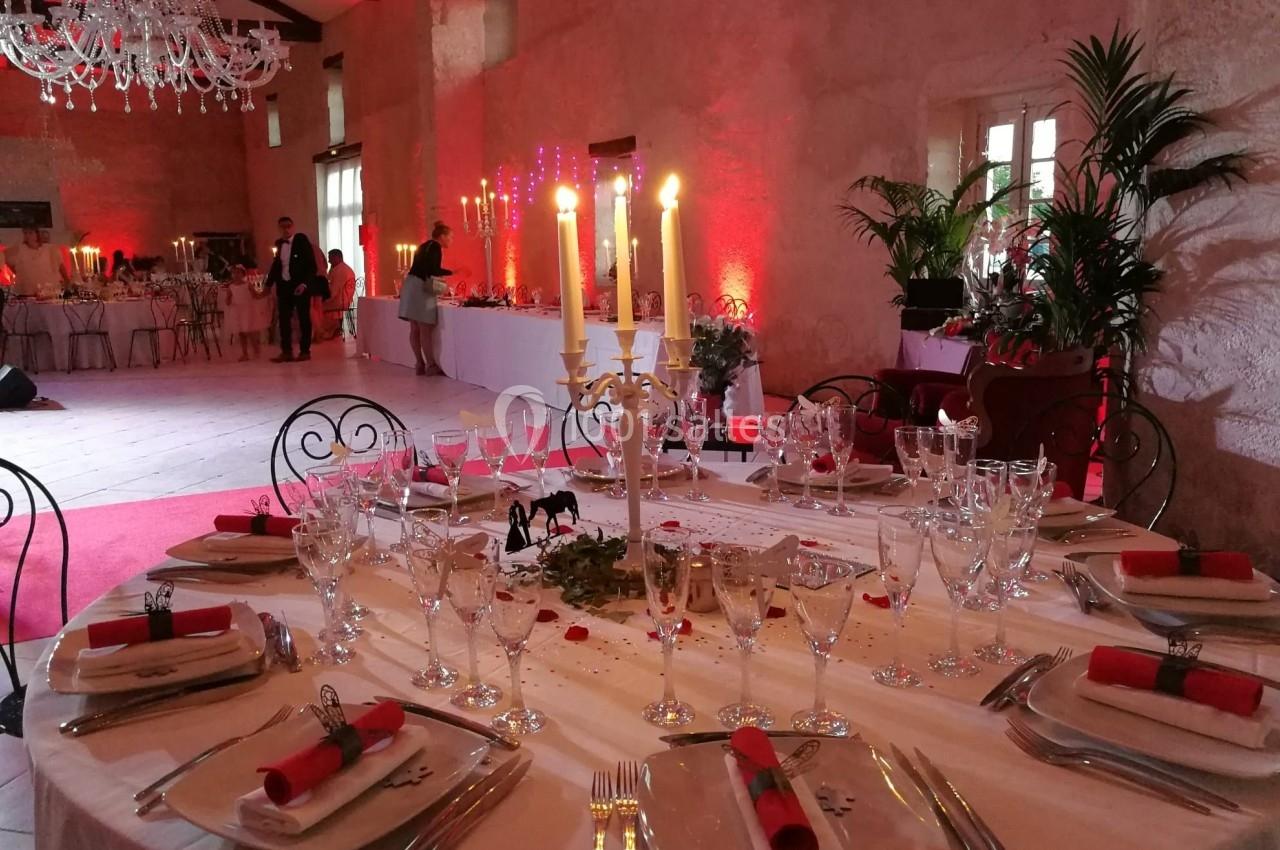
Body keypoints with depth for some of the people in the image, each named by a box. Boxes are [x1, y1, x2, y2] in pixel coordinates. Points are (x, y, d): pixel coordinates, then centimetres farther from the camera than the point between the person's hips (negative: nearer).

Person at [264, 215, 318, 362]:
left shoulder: (302, 240, -7)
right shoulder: (279, 243, 9)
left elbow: (312, 265, -12)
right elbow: (276, 264, 16)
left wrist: (304, 283, -21)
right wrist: (268, 284, 9)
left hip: (300, 285, -5)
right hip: (284, 285, 6)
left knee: (304, 319, 3)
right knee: (283, 319, 5)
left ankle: (305, 351, 10)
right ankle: (286, 351, 11)